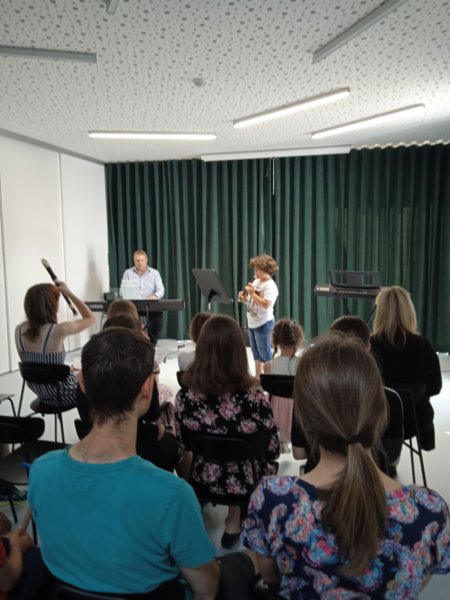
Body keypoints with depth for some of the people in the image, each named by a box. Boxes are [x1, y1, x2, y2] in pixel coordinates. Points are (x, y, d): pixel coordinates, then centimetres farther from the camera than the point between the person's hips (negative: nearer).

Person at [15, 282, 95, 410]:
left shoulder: (19, 330, -10)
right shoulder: (58, 331, -29)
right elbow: (90, 318, -14)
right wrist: (69, 293, -13)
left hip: (41, 394, 7)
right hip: (63, 396, -7)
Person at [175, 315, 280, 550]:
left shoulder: (185, 397, -21)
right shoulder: (255, 400, -28)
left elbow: (182, 447, -4)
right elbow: (272, 452, -14)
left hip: (200, 482, 3)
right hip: (244, 485, -2)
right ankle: (235, 521, 33)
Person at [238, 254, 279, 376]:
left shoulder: (270, 286, -15)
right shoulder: (256, 281, 10)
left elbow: (266, 304, -27)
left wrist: (252, 293, -23)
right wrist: (244, 298, -4)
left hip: (264, 324, -8)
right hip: (252, 324, 8)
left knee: (265, 355, 2)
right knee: (256, 354, 17)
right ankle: (258, 378, 29)